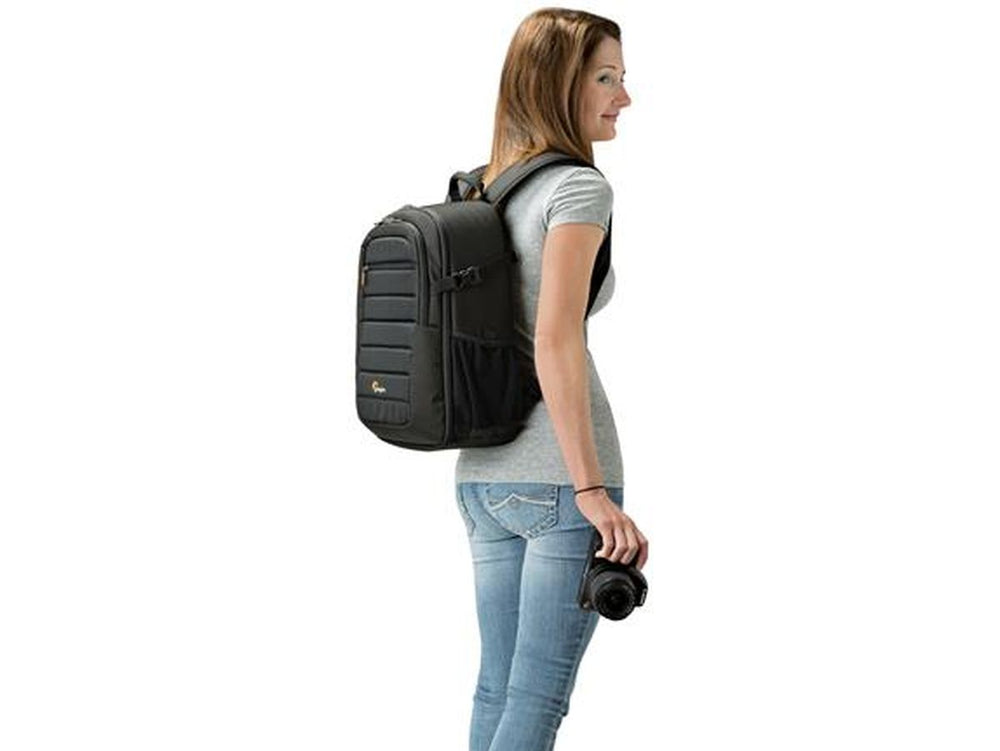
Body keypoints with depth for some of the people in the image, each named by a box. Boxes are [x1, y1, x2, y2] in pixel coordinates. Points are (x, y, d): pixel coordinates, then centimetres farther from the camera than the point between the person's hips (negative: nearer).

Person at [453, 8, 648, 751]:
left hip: (483, 475, 8)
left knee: (497, 689, 12)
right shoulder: (578, 188, -10)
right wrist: (592, 491, -21)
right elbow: (556, 342, -20)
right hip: (555, 475, -8)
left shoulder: (486, 190, 14)